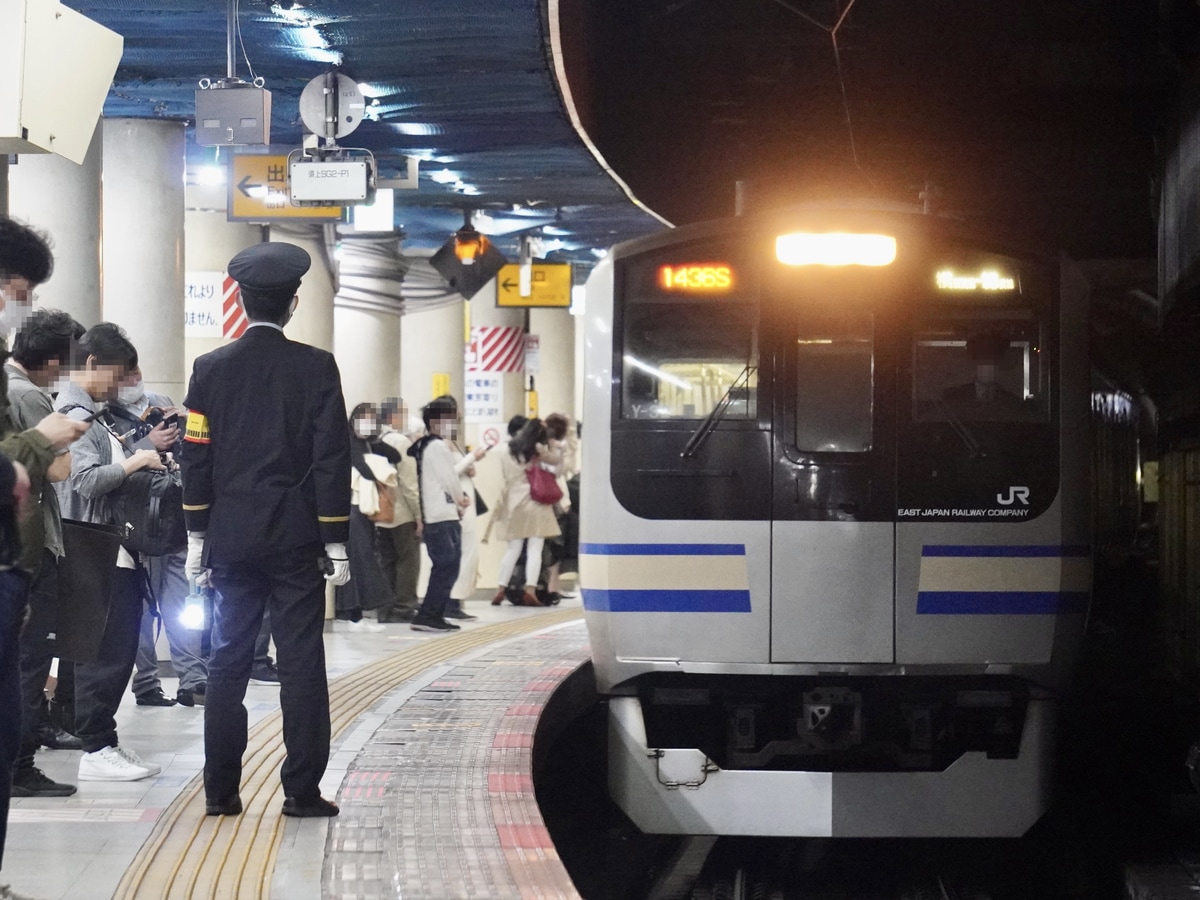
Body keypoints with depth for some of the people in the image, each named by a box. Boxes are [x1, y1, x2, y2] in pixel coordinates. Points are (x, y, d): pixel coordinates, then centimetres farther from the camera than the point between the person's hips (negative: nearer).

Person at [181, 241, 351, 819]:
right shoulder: (316, 368, -5)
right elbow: (332, 458, -6)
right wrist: (336, 542, -1)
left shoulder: (211, 369, 1)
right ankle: (302, 790, -1)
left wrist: (198, 538, 9)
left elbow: (196, 458, 3)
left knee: (228, 663, 7)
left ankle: (221, 791, 7)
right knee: (301, 664, 0)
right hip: (296, 537, -2)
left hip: (230, 538, 2)